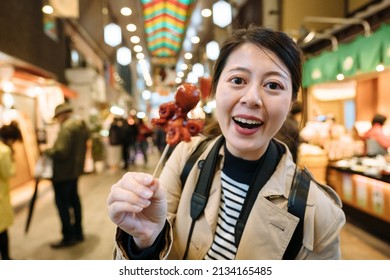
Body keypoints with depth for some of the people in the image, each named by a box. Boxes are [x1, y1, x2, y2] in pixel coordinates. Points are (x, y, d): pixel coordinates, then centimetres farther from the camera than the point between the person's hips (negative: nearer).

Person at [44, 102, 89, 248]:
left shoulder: (67, 127, -22)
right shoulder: (82, 125, 8)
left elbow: (61, 152, -28)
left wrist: (47, 151, -11)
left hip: (63, 172, -10)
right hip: (75, 169, 10)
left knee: (62, 203, 2)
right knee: (73, 199, 18)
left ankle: (68, 237, 13)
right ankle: (78, 233, 29)